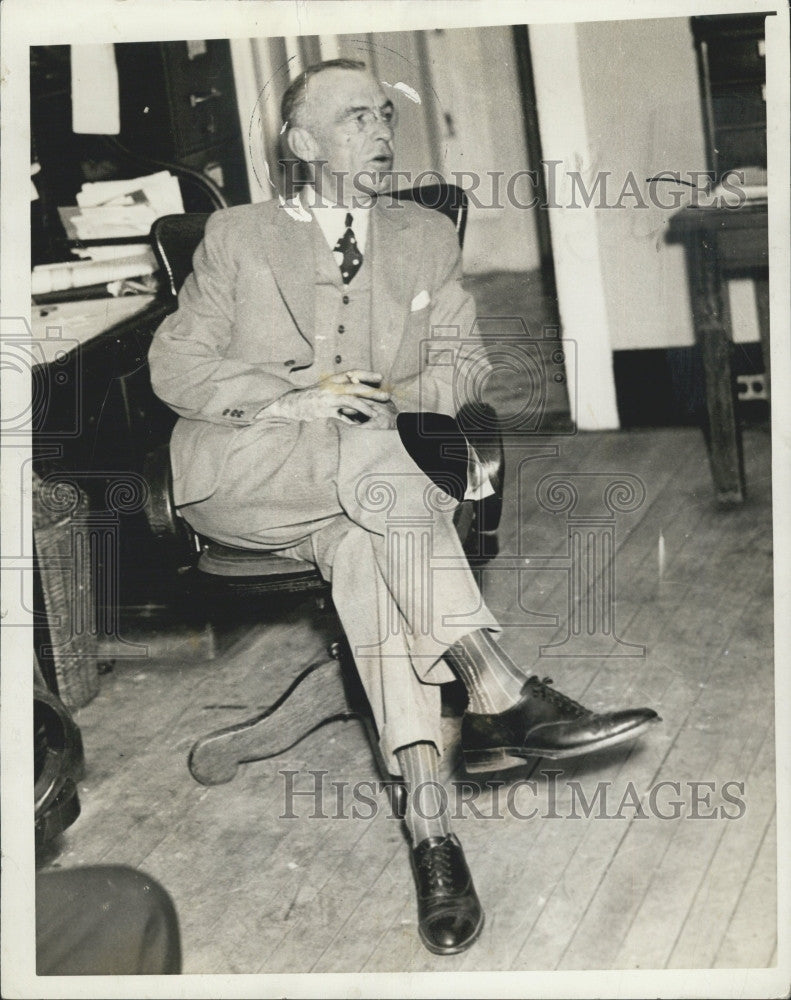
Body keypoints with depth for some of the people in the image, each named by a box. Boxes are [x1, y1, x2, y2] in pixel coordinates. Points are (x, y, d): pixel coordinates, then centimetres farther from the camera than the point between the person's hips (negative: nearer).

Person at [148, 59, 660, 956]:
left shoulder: (427, 237, 19)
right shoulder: (237, 235, 11)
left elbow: (464, 360, 14)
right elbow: (174, 362, 4)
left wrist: (396, 396, -9)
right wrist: (292, 400, -13)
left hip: (368, 477, 2)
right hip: (240, 471, -2)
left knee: (361, 544, -36)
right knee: (373, 458, -36)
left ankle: (426, 816, -46)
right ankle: (498, 691, -44)